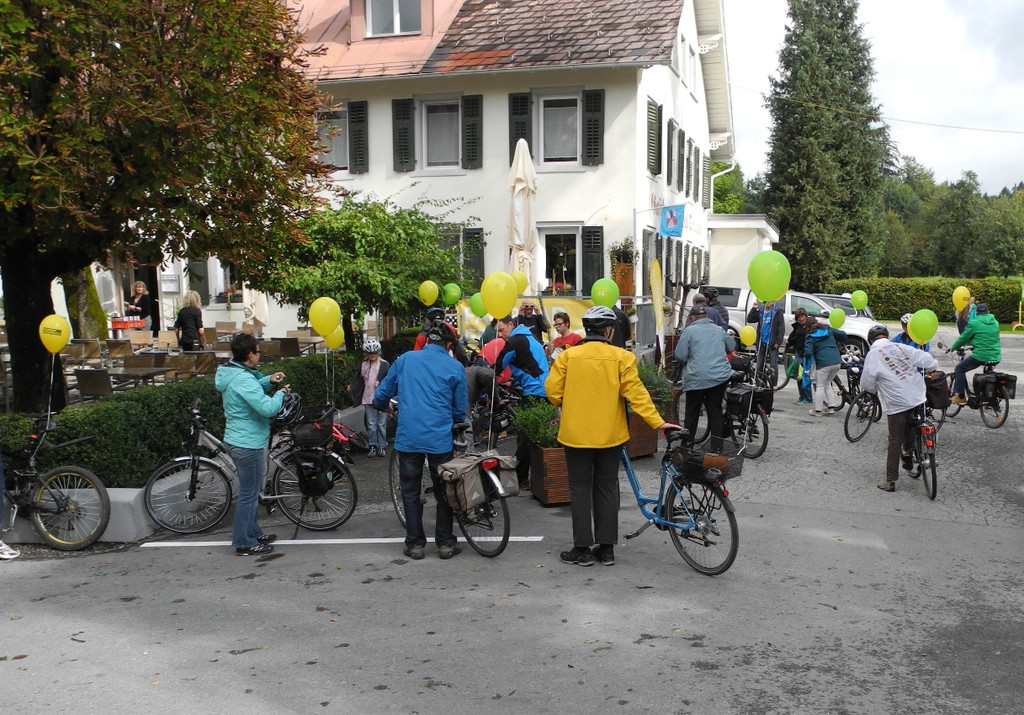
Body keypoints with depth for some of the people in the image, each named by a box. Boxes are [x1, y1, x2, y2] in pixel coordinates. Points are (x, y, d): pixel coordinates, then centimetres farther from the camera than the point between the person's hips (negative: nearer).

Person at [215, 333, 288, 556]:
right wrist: (281, 394, -11)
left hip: (238, 441, 11)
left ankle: (253, 532, 33)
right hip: (249, 444, -11)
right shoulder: (243, 379, -24)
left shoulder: (231, 373, 7)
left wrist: (269, 381, 5)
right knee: (249, 494, 0)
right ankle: (244, 543, 9)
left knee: (250, 491, 22)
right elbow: (268, 408, -31)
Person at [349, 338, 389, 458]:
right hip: (368, 399, 3)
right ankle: (373, 446, 12)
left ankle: (382, 446, 12)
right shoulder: (363, 365, 10)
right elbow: (358, 380, 11)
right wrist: (351, 388, -5)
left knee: (382, 424, 4)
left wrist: (380, 383, -16)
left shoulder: (384, 364, -1)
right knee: (371, 424, 5)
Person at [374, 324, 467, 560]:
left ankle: (415, 544, 15)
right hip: (440, 439, -1)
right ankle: (446, 544, 16)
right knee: (443, 492, 12)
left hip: (408, 437, 1)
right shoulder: (455, 367, 2)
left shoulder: (405, 359, 5)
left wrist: (385, 407, 33)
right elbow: (460, 411, 7)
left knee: (411, 492, 12)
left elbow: (381, 395, 10)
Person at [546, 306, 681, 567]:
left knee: (580, 489, 8)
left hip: (576, 434, -1)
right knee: (607, 488, 13)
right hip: (610, 435, 1)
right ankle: (606, 548, 16)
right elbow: (636, 394, -12)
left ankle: (582, 549, 10)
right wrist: (658, 423, -9)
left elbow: (553, 391, -6)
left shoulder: (568, 356, -7)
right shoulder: (621, 357, -7)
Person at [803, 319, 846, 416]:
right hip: (837, 362, 5)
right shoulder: (828, 330, 15)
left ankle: (817, 410, 7)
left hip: (823, 363, -5)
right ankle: (831, 407, 17)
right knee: (827, 384, 21)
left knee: (820, 386, 6)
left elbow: (808, 353, -11)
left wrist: (806, 355, 12)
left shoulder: (810, 338, 1)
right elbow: (843, 335, 13)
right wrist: (836, 341, 30)